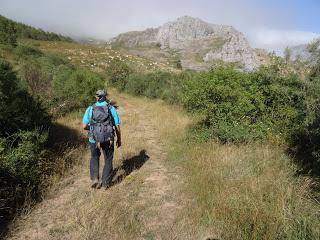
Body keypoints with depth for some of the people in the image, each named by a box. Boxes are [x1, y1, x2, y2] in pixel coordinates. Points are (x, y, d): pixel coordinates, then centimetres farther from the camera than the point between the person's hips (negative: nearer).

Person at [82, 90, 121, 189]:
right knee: (108, 160, 19)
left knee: (94, 158, 27)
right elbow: (117, 127, -3)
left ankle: (95, 179, 19)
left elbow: (84, 126, -4)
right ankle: (105, 183, 21)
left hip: (94, 140, 1)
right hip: (108, 140, -1)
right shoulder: (112, 109, -4)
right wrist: (119, 139, 10)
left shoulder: (90, 109, -3)